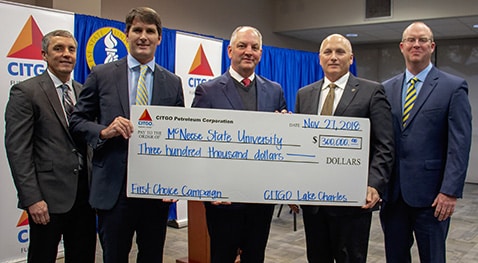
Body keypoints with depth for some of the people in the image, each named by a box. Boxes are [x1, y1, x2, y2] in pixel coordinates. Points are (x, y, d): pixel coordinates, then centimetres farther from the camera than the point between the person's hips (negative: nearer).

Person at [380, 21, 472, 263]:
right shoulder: (387, 88, 9)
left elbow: (459, 145, -8)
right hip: (392, 191, 4)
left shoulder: (453, 87, -3)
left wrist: (450, 191, -14)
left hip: (430, 194, -3)